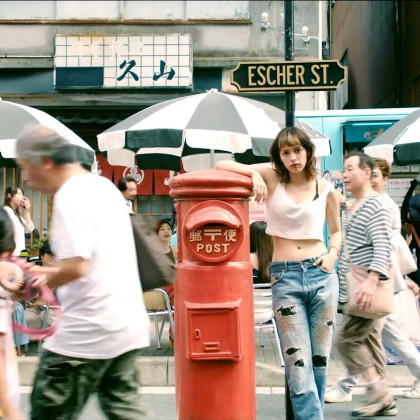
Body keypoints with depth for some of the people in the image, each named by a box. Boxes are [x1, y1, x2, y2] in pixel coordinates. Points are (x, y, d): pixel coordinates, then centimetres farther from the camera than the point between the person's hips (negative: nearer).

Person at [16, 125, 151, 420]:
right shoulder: (105, 187, 13)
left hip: (88, 331, -9)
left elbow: (76, 267, -25)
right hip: (129, 324, 9)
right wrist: (49, 276, 18)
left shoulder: (69, 196, -15)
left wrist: (40, 285, -9)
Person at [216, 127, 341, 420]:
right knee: (298, 365, -6)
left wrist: (334, 253, 0)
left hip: (321, 275, 2)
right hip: (285, 277, -2)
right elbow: (221, 165, -2)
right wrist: (254, 173, -17)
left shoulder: (326, 190, 5)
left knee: (320, 360, 9)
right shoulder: (272, 177, 1)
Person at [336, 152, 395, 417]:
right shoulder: (353, 208, 17)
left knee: (346, 338, -11)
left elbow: (383, 247, -22)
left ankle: (379, 391, -2)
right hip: (357, 288, 10)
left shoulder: (376, 204, -12)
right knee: (369, 341, 10)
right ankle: (383, 398, 15)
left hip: (370, 287, -9)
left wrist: (372, 281, -32)